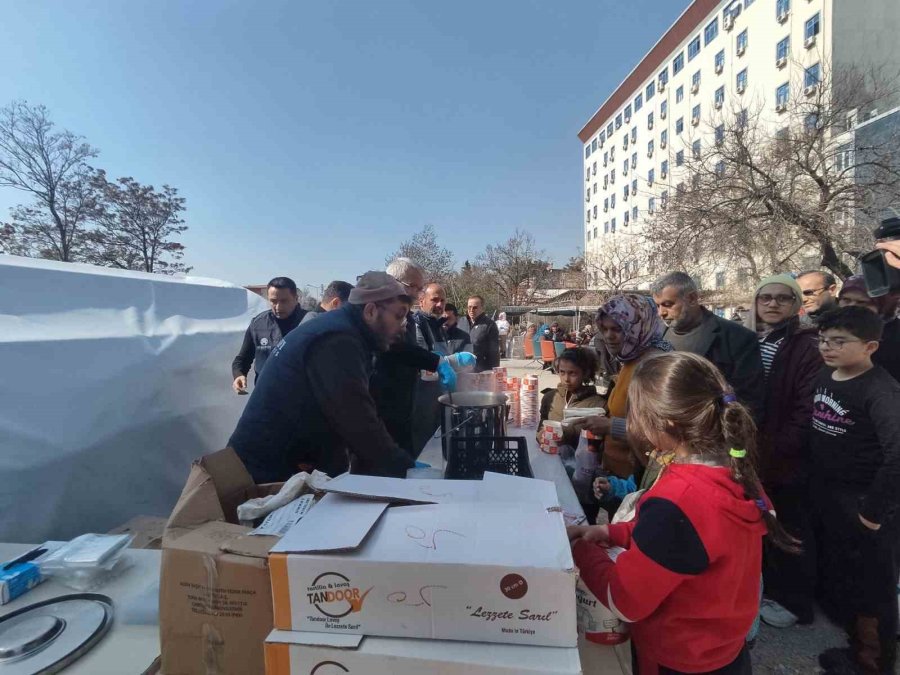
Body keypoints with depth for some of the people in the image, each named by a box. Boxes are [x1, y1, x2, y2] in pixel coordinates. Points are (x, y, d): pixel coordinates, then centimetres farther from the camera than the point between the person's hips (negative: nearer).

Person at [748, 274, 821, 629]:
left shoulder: (807, 347, -12)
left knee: (790, 531, 11)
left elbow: (808, 408, -18)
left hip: (786, 461, -6)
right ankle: (767, 587, 40)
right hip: (751, 455, 6)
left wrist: (776, 450, -20)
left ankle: (793, 600, 30)